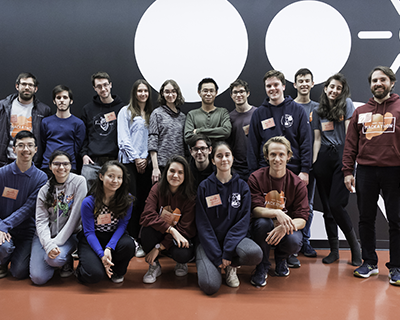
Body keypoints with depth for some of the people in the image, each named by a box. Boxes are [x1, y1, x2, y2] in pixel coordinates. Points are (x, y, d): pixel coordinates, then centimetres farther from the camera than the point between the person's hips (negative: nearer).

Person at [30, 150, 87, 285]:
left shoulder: (79, 182, -9)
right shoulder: (44, 190, 1)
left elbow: (76, 215, -14)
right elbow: (41, 221, -6)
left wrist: (57, 242, -17)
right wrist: (49, 244, -24)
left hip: (69, 235, -2)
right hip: (45, 235, 3)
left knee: (53, 258, -31)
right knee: (38, 278, -12)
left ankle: (67, 261, 6)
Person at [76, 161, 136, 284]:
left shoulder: (127, 200, -10)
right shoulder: (88, 202, -15)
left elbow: (122, 225, -9)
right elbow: (89, 232, -13)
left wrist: (109, 248, -25)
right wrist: (102, 254, -27)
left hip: (114, 238, 3)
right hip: (91, 241, -2)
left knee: (128, 245, -32)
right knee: (94, 275, -27)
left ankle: (117, 272, 2)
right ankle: (83, 265, 13)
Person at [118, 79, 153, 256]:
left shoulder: (152, 114, 15)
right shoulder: (126, 112, 4)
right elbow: (123, 139, -3)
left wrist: (146, 158, -2)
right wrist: (136, 158, -7)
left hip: (146, 162, 4)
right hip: (129, 161, -4)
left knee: (143, 201, 3)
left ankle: (140, 239, 10)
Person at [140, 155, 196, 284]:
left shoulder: (190, 197, -14)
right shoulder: (157, 189, -11)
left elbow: (184, 228, -17)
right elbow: (147, 216, -22)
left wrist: (159, 247, -22)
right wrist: (171, 229, -33)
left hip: (179, 236, -1)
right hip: (159, 233, 1)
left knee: (183, 254, -34)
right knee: (147, 228, -32)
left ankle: (181, 263, 8)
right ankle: (154, 265, -5)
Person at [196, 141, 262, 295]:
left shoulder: (242, 186, 2)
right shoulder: (204, 187, -2)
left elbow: (243, 221, -5)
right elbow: (203, 224, -5)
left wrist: (227, 253, -16)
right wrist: (217, 257, -15)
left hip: (233, 238, 2)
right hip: (209, 242, -1)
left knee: (255, 254, -32)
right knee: (210, 285, -25)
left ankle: (231, 266, 3)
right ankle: (210, 265, 12)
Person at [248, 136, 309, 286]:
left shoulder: (297, 184, -8)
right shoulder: (256, 178, -9)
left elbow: (302, 219, -12)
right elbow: (255, 209, -18)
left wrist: (285, 227, -34)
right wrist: (277, 213, -38)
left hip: (287, 228, 1)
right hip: (262, 228, 0)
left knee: (294, 242, -32)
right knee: (262, 222, -35)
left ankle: (281, 258, 10)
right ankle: (262, 266, -7)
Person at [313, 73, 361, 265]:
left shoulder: (346, 104, 6)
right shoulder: (317, 112, 15)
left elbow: (349, 132, -1)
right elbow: (317, 139, 12)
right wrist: (313, 162, 3)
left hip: (341, 156, -4)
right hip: (324, 158, 4)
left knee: (336, 204, -13)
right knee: (327, 207, 5)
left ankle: (355, 246, 6)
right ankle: (334, 250, 16)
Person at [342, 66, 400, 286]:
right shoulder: (360, 112, 12)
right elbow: (351, 144, 9)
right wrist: (347, 171, 2)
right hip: (366, 171, 3)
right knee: (366, 219, 8)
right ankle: (369, 263, 21)